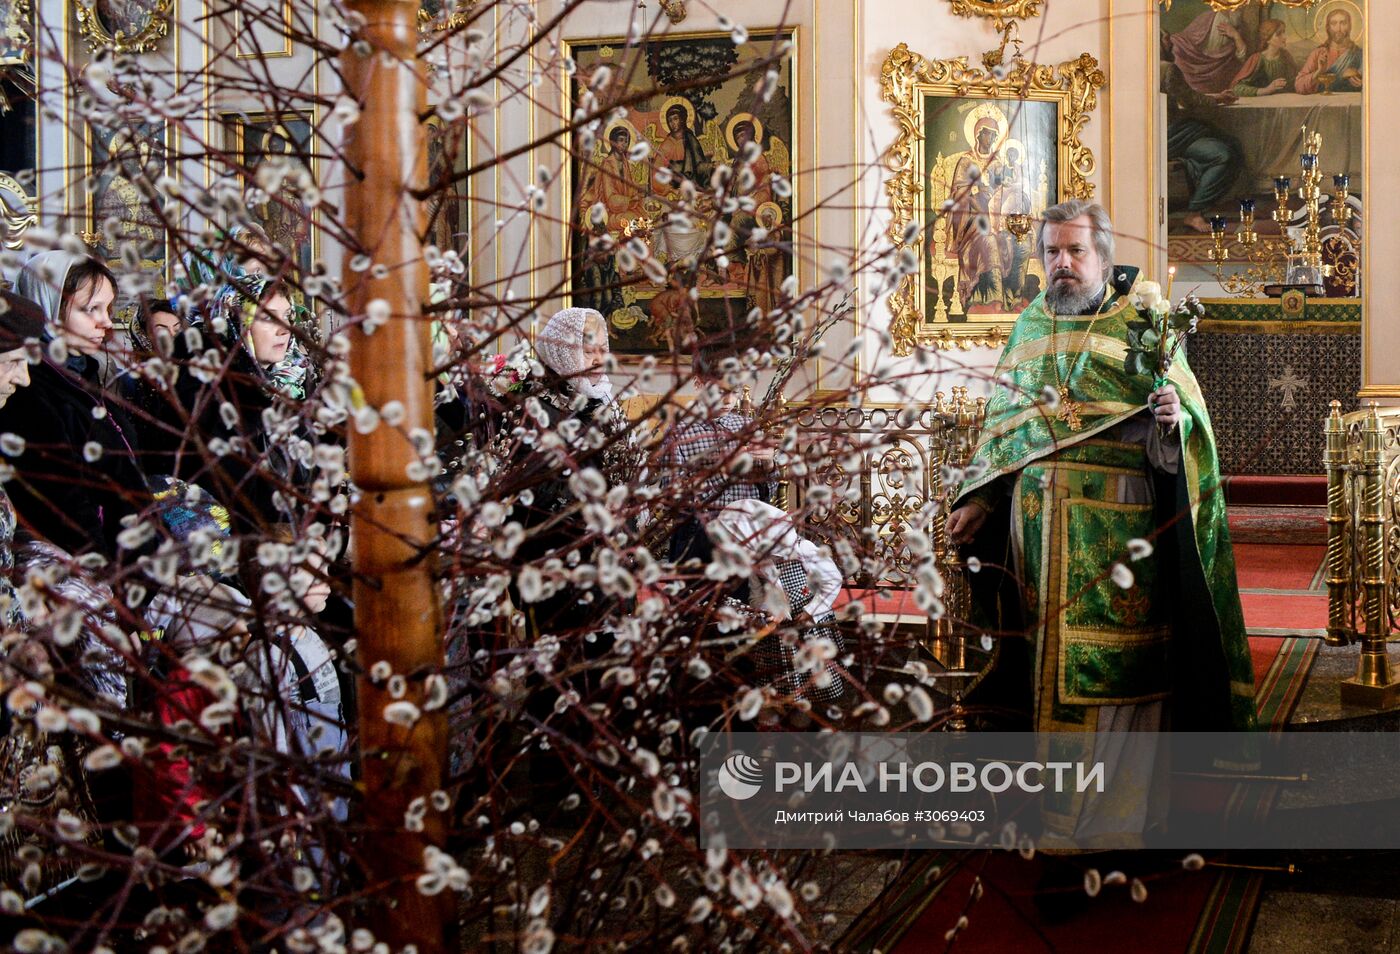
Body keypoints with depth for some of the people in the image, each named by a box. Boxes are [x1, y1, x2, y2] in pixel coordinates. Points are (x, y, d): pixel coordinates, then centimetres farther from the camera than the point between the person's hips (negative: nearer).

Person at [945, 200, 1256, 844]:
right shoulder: (1029, 329, 15)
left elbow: (1189, 418, -4)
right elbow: (1001, 428, 18)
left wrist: (1175, 418, -27)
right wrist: (977, 502, 10)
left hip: (1118, 532, -4)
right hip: (1038, 522, 4)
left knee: (1116, 661, -4)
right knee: (1052, 657, 7)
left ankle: (1119, 812, 5)